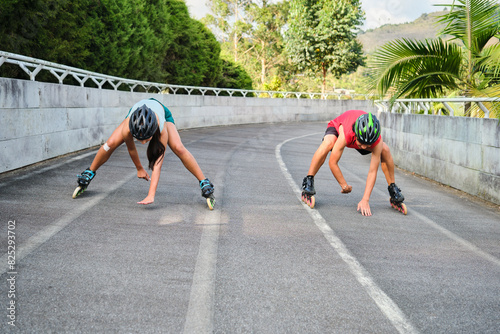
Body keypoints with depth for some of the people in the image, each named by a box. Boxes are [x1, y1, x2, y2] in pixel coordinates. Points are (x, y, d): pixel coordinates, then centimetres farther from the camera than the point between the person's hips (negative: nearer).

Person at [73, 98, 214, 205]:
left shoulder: (162, 130, -46)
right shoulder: (127, 128, -43)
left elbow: (158, 164, -44)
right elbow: (131, 149, -20)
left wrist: (151, 194, -46)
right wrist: (139, 169, -4)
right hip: (136, 112, 2)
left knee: (179, 148, -22)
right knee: (110, 144, -13)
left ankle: (204, 182, -10)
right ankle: (89, 173, 13)